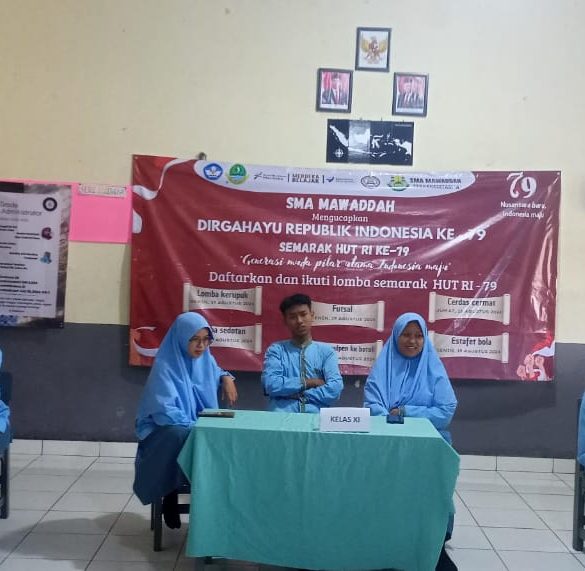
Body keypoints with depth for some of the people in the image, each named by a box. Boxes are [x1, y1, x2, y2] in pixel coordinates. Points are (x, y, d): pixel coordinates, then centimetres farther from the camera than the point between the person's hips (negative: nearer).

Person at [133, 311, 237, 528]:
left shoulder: (205, 359, 3)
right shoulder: (165, 366, -15)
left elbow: (216, 372, 28)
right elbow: (166, 412, -22)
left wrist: (227, 378, 4)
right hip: (166, 429, -5)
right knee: (181, 436, -39)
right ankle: (170, 495, -17)